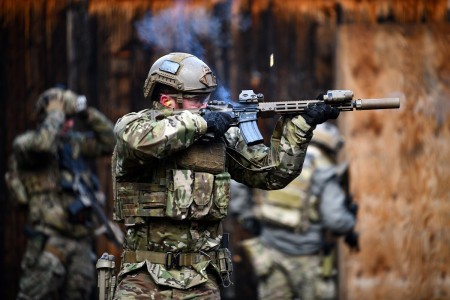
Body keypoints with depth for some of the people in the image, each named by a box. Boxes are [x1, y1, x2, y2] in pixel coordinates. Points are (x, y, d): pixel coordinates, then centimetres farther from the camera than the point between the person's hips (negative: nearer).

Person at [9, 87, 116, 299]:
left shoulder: (72, 142, 17)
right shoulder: (26, 143, -5)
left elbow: (108, 142, 19)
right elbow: (42, 144, -28)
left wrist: (87, 114, 9)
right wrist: (55, 114, -13)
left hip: (80, 239, 7)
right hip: (49, 239, -7)